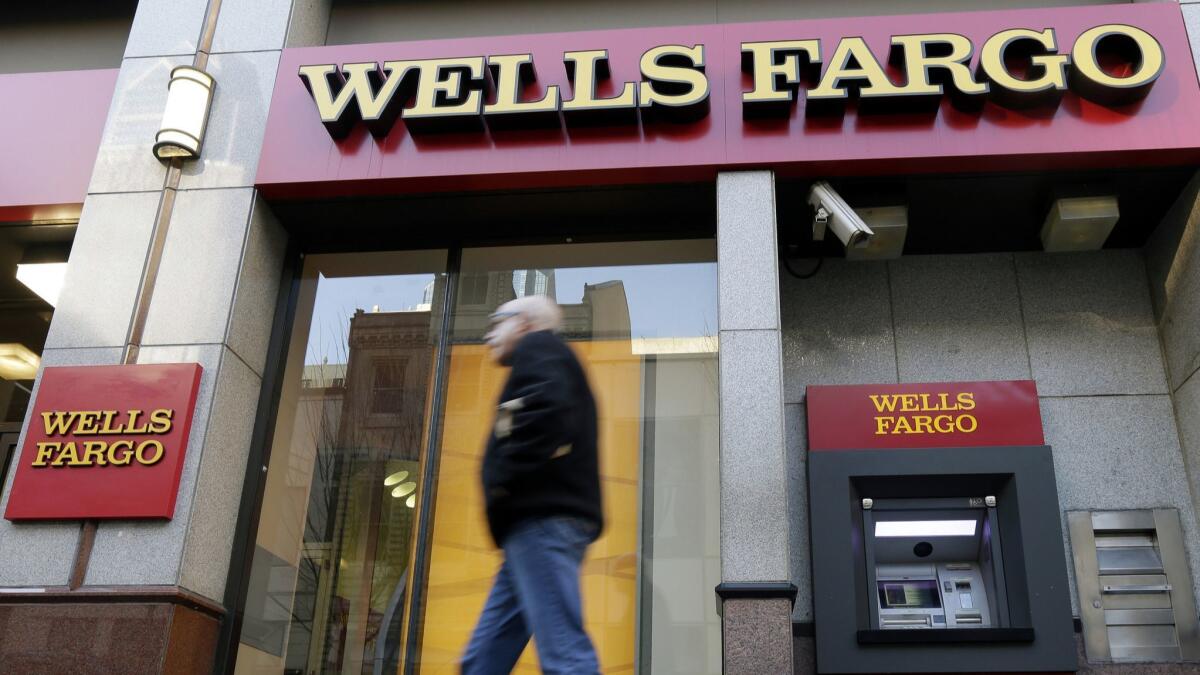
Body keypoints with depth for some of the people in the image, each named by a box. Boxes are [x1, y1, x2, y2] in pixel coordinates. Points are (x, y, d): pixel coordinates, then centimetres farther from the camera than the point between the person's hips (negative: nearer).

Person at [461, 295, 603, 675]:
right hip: (542, 520, 10)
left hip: (541, 518, -10)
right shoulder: (546, 364, 30)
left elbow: (546, 412, -19)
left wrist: (504, 480, -13)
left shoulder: (537, 348, 2)